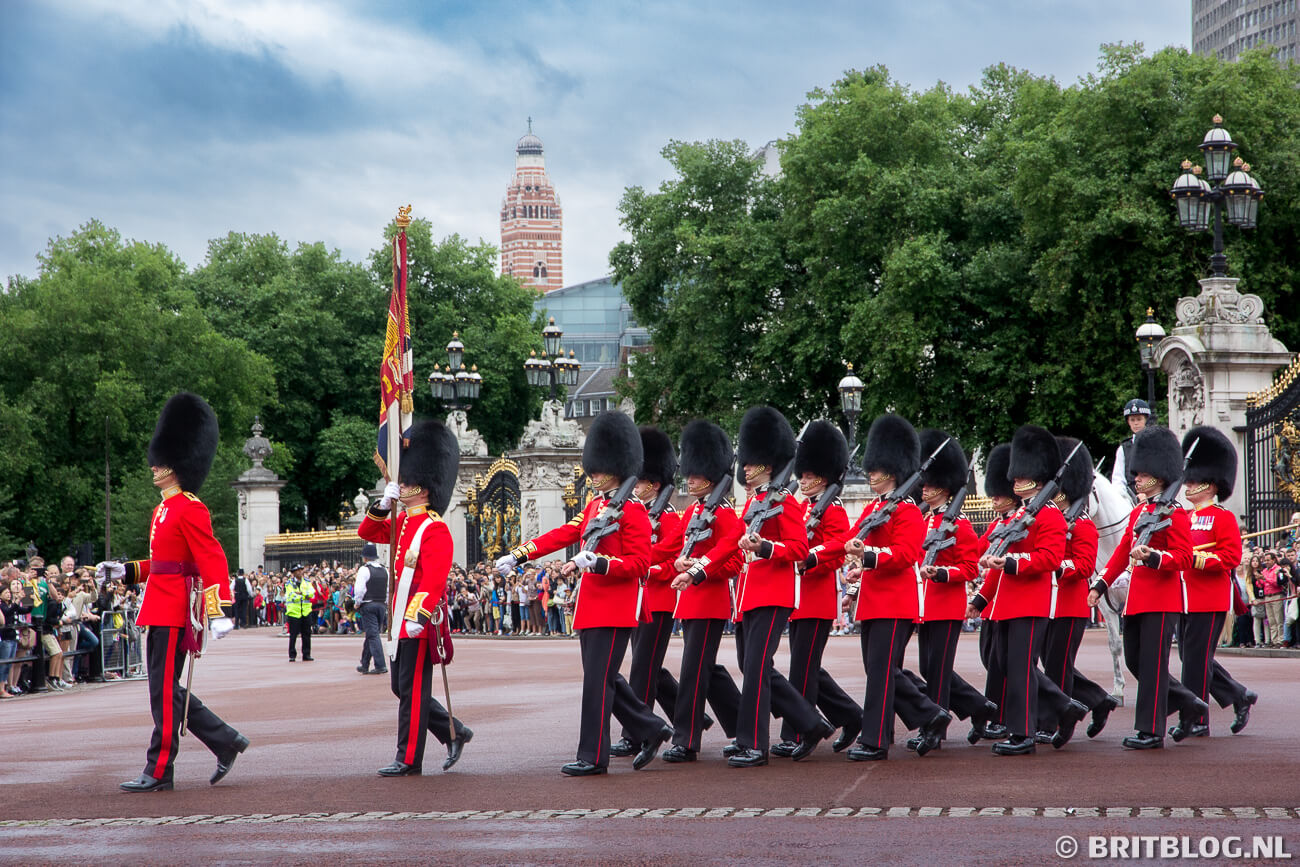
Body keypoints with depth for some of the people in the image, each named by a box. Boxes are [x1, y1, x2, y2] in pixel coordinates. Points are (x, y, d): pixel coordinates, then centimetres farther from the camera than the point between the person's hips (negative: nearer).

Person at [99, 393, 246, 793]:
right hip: (159, 609, 10)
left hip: (173, 613, -10)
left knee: (164, 691, -4)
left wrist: (219, 611, -27)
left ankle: (159, 771, 2)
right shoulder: (163, 510, 16)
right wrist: (125, 571, 18)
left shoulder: (189, 510, -14)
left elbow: (212, 561, -20)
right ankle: (227, 741, 19)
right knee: (166, 689, 12)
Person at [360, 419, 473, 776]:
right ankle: (454, 733, 25)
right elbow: (367, 532, 20)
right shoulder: (402, 522, 13)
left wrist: (419, 614, -33)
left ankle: (409, 760, 3)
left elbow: (434, 577, -24)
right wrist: (384, 502, 6)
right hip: (401, 619, 9)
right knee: (402, 688, 13)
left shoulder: (434, 529, -15)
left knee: (413, 690, -3)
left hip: (421, 623, -9)